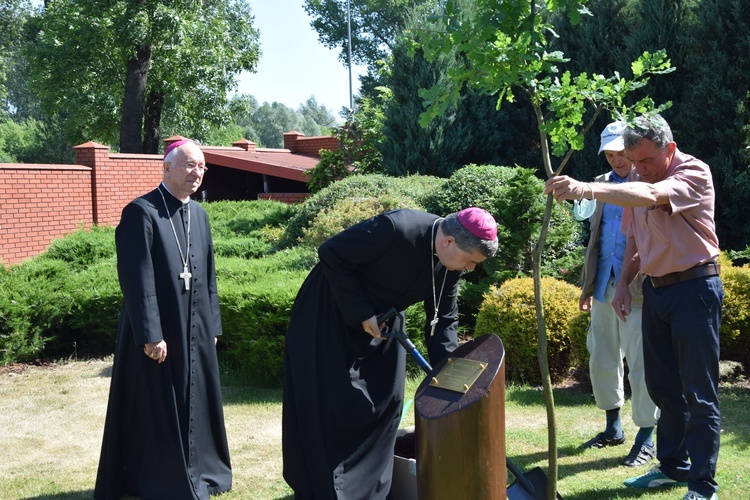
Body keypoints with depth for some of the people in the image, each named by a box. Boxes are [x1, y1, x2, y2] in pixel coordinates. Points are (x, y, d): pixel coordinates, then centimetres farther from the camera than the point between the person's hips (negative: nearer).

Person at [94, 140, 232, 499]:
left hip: (195, 331, 7)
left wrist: (212, 326, 13)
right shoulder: (141, 212, -13)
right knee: (158, 411, 5)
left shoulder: (199, 214, 10)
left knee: (194, 406, 16)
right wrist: (150, 335, -20)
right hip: (159, 333, -7)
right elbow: (137, 280, -18)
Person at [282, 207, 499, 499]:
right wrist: (361, 313, -25)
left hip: (382, 317, 7)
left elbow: (443, 321, -2)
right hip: (330, 312, -7)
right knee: (328, 403, -4)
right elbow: (331, 254, -26)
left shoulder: (450, 265, -11)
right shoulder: (395, 229, -34)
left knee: (385, 399, 4)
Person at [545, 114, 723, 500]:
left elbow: (651, 195, -37)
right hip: (655, 290, 7)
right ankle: (672, 466, 28)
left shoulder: (694, 173, -16)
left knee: (699, 393, -2)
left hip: (694, 288, -7)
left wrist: (586, 189, -50)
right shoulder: (634, 182, 7)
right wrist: (623, 284, 4)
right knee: (662, 386, 14)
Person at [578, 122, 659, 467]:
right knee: (601, 359, 13)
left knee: (640, 363, -2)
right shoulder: (603, 184, 14)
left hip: (638, 289, -6)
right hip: (605, 287, 7)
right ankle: (613, 428, 30)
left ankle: (646, 438, 13)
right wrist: (587, 285, 18)